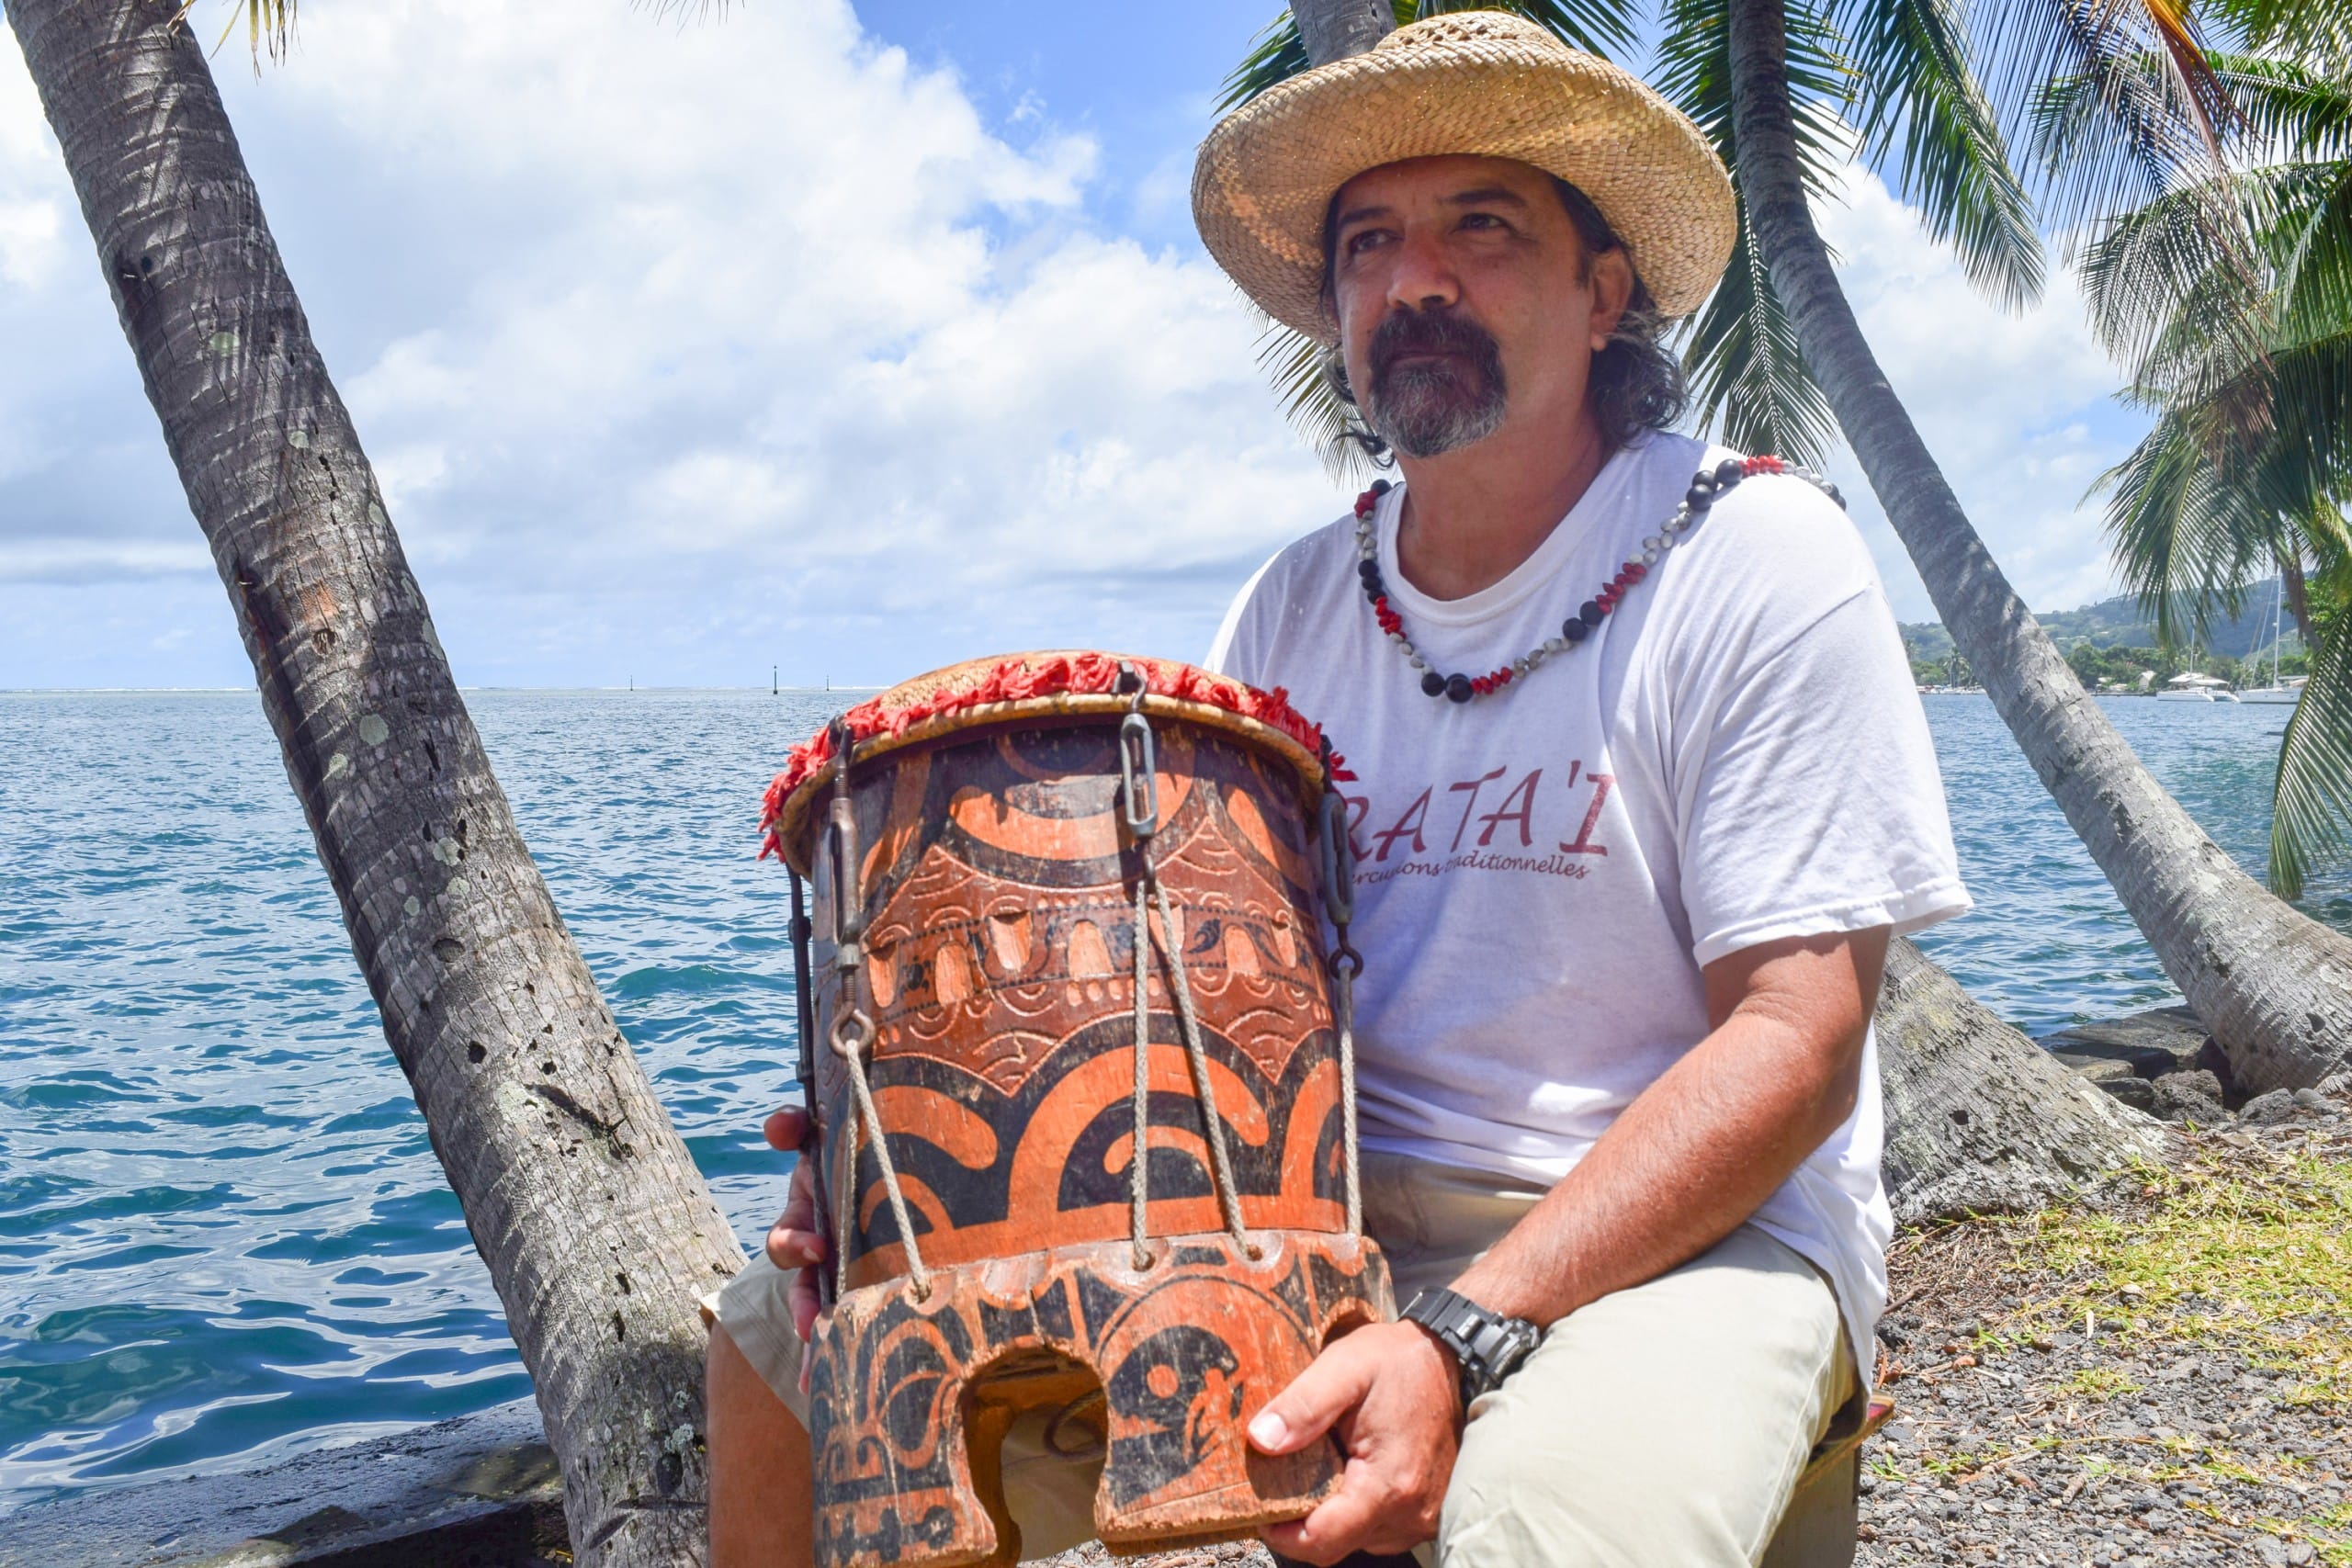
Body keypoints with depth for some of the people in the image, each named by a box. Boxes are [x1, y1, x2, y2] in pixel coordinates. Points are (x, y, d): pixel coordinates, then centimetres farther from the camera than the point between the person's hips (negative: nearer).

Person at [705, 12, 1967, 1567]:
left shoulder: (1757, 561, -8)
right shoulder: (1296, 607, 8)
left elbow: (1795, 1046, -14)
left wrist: (1464, 1340, -26)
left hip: (1676, 1230, -4)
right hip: (1313, 1210, 5)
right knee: (792, 1340, -3)